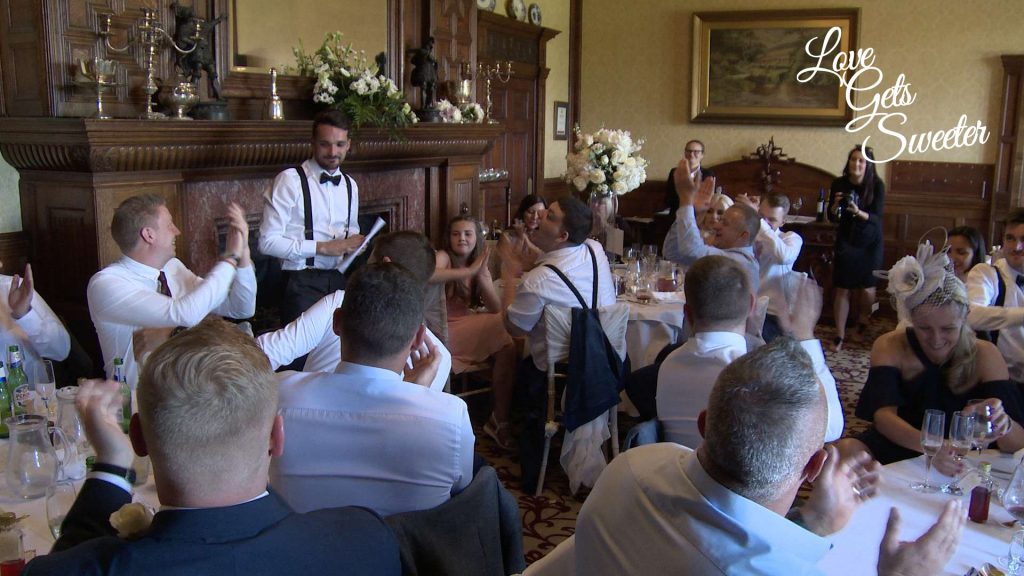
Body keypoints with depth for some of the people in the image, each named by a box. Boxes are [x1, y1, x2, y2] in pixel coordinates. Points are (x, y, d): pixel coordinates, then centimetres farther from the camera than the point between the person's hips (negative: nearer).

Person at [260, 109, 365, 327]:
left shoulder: (350, 185, 12)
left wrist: (354, 242, 4)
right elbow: (268, 242, -13)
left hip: (339, 281, 5)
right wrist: (323, 247, -17)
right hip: (302, 283, -5)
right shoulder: (290, 180, -9)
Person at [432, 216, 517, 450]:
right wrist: (468, 272, -34)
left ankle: (500, 420, -5)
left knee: (507, 347, -19)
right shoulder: (443, 257, -7)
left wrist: (481, 274, -12)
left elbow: (495, 309, 0)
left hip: (468, 330, 6)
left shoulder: (480, 266, 12)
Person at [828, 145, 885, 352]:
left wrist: (858, 212, -34)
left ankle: (862, 321, 28)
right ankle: (839, 336, 3)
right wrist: (836, 205, -24)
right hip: (846, 240, 1)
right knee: (842, 288, -3)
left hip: (869, 243, -1)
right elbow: (832, 218, -3)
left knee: (867, 287, -3)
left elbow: (877, 218, -16)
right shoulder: (839, 184, -7)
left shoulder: (877, 185, -12)